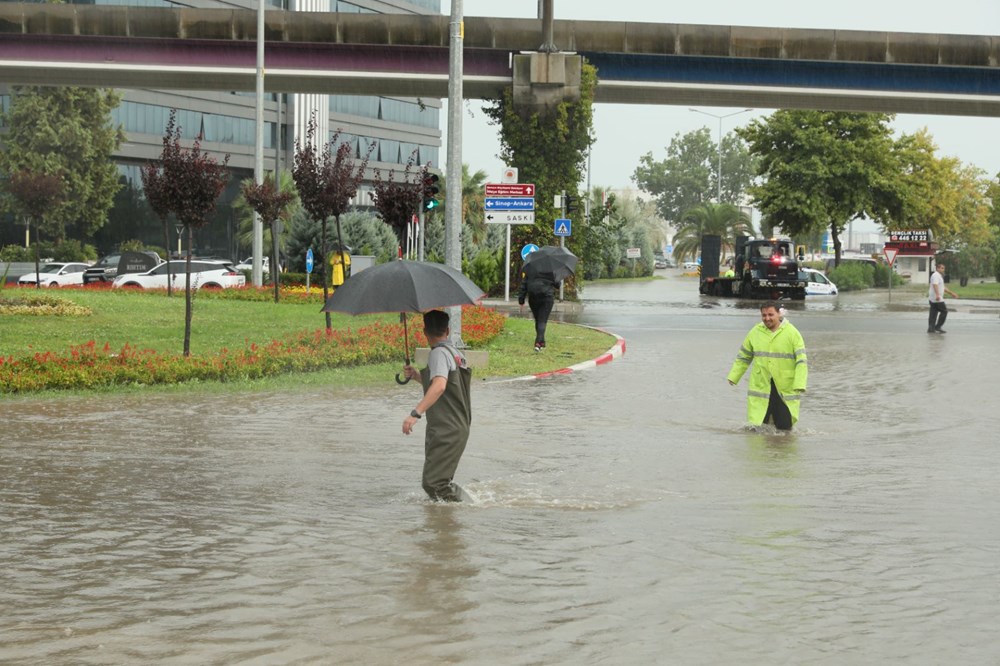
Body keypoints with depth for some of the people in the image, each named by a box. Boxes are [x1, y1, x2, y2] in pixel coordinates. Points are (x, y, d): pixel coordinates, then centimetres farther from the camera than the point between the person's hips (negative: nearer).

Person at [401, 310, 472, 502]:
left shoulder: (439, 353, -12)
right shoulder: (457, 354, 17)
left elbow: (439, 387, -29)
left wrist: (416, 413, -37)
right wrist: (417, 375, 21)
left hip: (446, 433, -9)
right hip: (460, 428, 9)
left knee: (433, 482, -12)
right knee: (440, 481, 15)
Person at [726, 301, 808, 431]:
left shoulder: (792, 333, -3)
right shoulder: (755, 332, 6)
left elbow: (802, 361, -8)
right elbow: (743, 357, 18)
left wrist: (800, 385, -18)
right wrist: (733, 377, 15)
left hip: (785, 390, -2)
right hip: (760, 386, 2)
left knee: (784, 427, 2)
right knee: (756, 427, -4)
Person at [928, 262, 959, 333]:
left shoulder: (939, 276, 23)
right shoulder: (936, 275, -12)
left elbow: (943, 288, 31)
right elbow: (935, 285, -29)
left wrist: (951, 293, 32)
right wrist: (937, 295, -41)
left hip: (932, 299, 10)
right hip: (937, 299, -10)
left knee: (933, 313, 6)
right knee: (944, 311, -5)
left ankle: (931, 328, 3)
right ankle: (938, 327, -6)